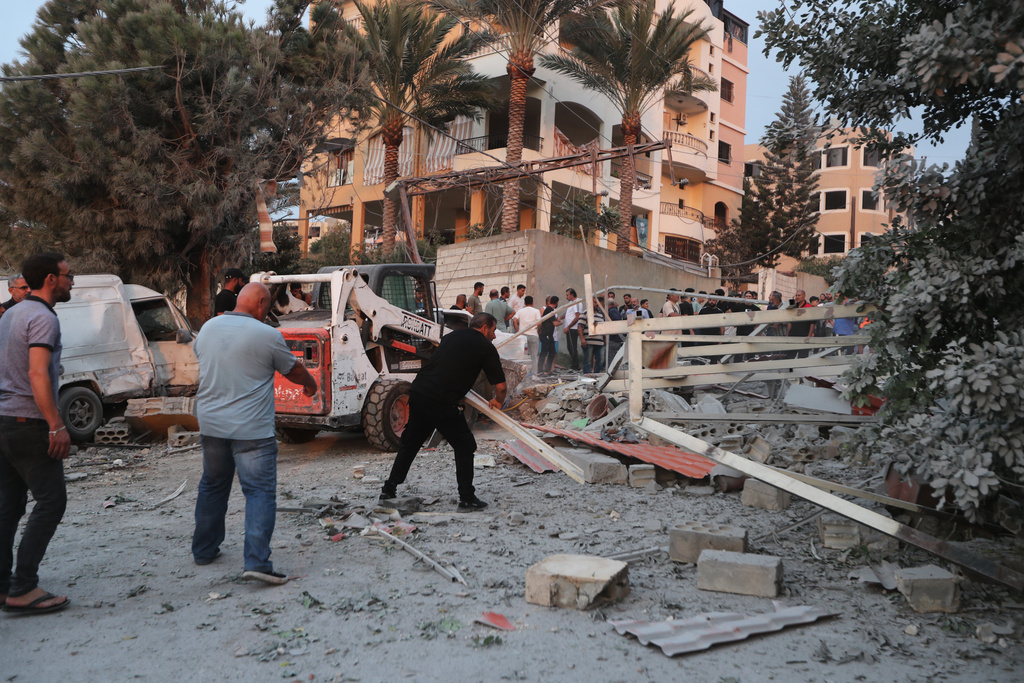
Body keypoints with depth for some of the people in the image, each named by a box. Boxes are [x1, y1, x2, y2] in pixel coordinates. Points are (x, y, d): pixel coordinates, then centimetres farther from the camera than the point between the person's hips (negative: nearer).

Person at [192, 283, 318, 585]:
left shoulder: (208, 328, 5)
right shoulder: (267, 335, -11)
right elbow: (293, 369, 3)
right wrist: (310, 384, 24)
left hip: (210, 424, 6)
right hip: (251, 429, -6)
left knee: (212, 486, 21)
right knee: (260, 492, -3)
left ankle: (204, 550, 33)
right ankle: (257, 561, -11)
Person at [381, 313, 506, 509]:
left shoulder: (451, 336, 21)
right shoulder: (486, 348, 3)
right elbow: (501, 386, 3)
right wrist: (498, 402, 25)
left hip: (417, 392, 7)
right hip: (441, 402, -6)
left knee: (410, 442, 21)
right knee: (464, 446, 8)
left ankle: (389, 489, 27)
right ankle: (467, 498, 10)